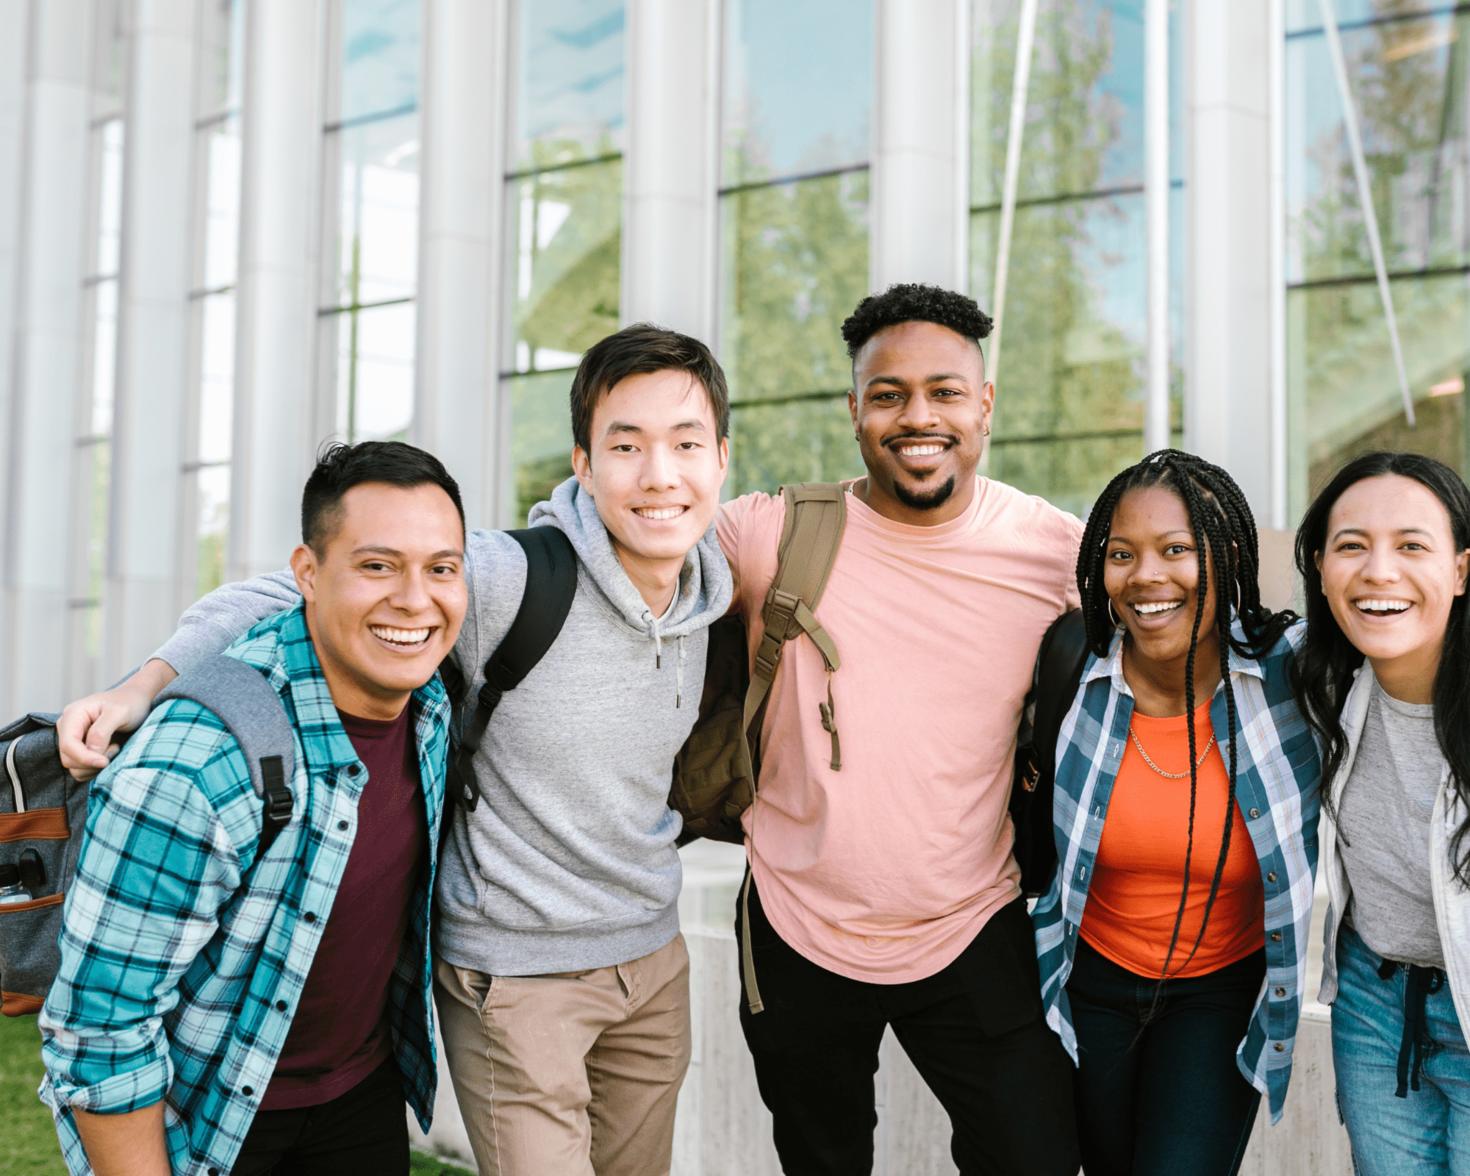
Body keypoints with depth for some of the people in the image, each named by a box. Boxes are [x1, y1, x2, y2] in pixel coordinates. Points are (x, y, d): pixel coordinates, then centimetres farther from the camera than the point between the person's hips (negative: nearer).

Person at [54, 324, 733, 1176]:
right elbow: (289, 595, -19)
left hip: (653, 956, 7)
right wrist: (148, 683, -27)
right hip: (516, 970, -6)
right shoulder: (508, 580, -23)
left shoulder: (710, 594, -2)